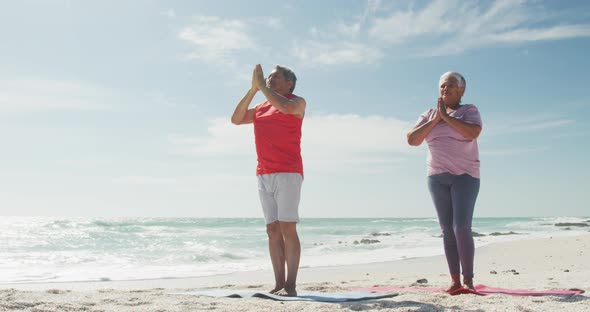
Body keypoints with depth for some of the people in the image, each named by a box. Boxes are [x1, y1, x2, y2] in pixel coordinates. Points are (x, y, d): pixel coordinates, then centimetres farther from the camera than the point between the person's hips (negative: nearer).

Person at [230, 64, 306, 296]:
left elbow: (285, 107, -19)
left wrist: (262, 85, -8)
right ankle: (278, 284, 6)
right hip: (264, 175, 6)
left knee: (288, 229, -11)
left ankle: (290, 285, -9)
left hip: (287, 174, -6)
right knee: (273, 231, 3)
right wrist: (253, 89, 6)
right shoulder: (261, 108, 22)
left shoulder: (297, 102, 4)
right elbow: (236, 119, 11)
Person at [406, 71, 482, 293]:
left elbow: (473, 132, -20)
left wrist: (446, 116, -12)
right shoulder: (428, 115, 11)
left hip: (464, 176, -4)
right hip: (437, 177, 4)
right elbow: (412, 140, 0)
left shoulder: (469, 111, 1)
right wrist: (435, 120, -7)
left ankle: (468, 280, -11)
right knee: (447, 229, 3)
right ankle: (455, 280, 7)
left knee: (462, 227, -15)